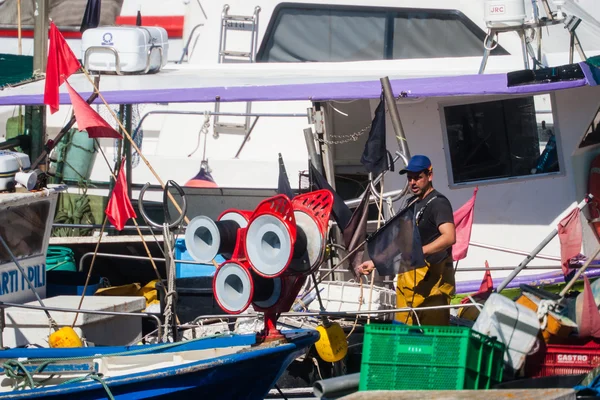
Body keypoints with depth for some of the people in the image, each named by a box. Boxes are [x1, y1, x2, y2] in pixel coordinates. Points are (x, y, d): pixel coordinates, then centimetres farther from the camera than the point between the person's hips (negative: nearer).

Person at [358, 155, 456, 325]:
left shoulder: (438, 202, -8)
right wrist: (375, 262, 22)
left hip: (432, 278, -9)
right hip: (408, 276, 9)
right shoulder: (411, 204, 21)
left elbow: (449, 237, -25)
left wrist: (419, 252, -33)